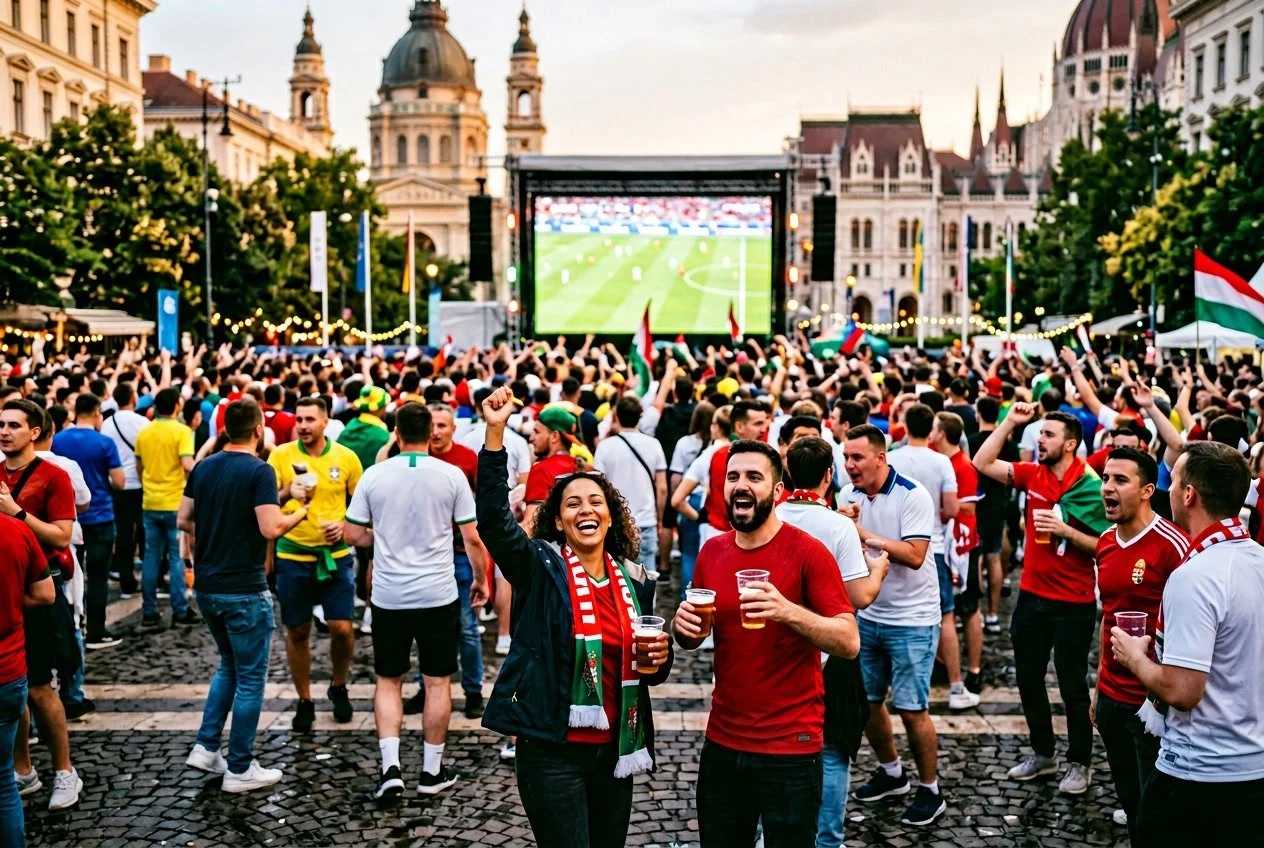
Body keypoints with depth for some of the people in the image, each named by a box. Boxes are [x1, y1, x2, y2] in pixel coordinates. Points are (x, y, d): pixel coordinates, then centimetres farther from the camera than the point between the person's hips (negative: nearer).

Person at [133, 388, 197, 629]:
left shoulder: (144, 433, 6)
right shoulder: (181, 431, -11)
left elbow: (139, 467, 15)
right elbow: (188, 465, -21)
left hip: (150, 503, 5)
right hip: (175, 503, -5)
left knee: (151, 557, 9)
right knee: (177, 557, 2)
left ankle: (149, 612, 12)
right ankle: (180, 611, 4)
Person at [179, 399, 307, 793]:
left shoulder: (204, 467, 5)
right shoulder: (259, 471, -16)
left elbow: (183, 520, 10)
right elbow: (271, 528, -23)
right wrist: (300, 513, -6)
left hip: (207, 585, 7)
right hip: (244, 589, -7)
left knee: (229, 665, 24)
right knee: (250, 677, 4)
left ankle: (205, 747, 21)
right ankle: (239, 769, 9)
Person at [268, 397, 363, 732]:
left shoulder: (346, 457, 0)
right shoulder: (281, 455, -4)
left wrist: (345, 525, -8)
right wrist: (287, 493, -26)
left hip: (335, 555, 0)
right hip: (292, 556, 0)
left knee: (342, 628, -3)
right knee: (297, 631, 7)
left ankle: (338, 687, 24)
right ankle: (304, 701, 23)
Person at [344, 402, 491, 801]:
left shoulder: (374, 475, -4)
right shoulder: (452, 475, -7)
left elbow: (353, 533, 2)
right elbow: (472, 538, -5)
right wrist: (481, 580, 9)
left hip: (389, 596, 1)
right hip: (438, 595, -1)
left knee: (388, 680, 13)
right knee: (438, 681, 10)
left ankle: (390, 767, 3)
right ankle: (432, 771, 17)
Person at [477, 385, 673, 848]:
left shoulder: (635, 580, 7)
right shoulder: (541, 568, -6)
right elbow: (494, 519, -24)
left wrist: (660, 657, -6)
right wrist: (495, 433, -33)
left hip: (615, 749, 5)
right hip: (553, 750, -5)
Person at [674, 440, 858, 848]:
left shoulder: (807, 552, -13)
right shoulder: (711, 552, 3)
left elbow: (849, 643, -17)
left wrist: (788, 611, -32)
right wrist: (684, 628, -8)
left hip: (791, 749, -5)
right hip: (722, 742, 5)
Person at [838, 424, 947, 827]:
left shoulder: (913, 496, -17)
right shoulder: (848, 494, 1)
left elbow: (914, 555, -25)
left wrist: (867, 535, -26)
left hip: (912, 619, -6)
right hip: (867, 615, 6)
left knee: (911, 709, -3)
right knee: (866, 700, 13)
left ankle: (930, 790, 15)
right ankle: (891, 772, 33)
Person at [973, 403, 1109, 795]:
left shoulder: (1091, 487, -15)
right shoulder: (1033, 474, 0)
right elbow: (982, 463, 0)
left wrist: (1064, 530, -26)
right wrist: (1010, 421, -4)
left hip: (1072, 604, -6)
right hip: (1031, 596, 6)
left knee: (1072, 686, 7)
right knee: (1028, 679, 16)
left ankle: (1079, 763, 23)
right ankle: (1043, 752, 32)